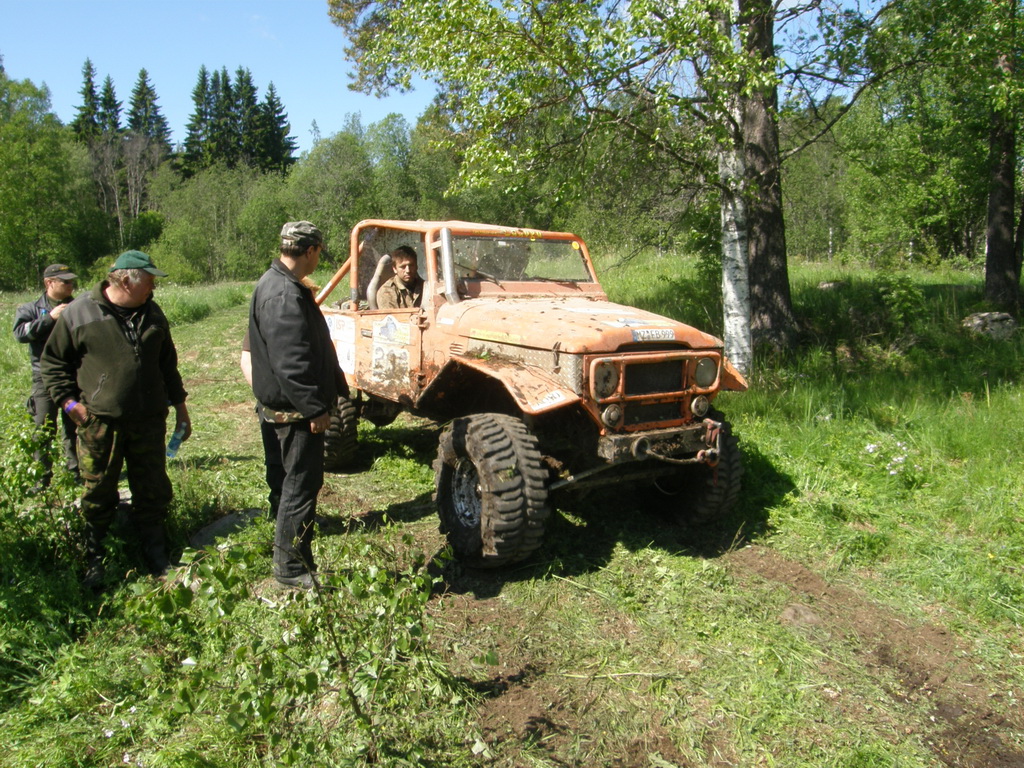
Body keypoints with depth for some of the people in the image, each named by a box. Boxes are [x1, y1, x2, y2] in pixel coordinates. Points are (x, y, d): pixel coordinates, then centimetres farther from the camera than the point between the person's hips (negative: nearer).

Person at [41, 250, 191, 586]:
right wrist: (68, 401, -6)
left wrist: (179, 404, 17)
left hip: (149, 421, 4)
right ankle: (94, 559, 26)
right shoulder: (79, 313, -6)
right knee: (99, 495, 8)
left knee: (153, 492, 10)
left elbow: (168, 362, 18)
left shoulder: (152, 313, 9)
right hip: (100, 423, -4)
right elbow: (53, 361, 3)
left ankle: (157, 559, 24)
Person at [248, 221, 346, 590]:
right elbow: (290, 360, -29)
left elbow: (312, 348, 20)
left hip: (296, 404, 11)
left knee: (301, 480, 20)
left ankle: (292, 556, 34)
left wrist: (333, 389, 22)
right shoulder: (283, 294, -22)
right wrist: (315, 407, -25)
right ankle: (291, 569, 11)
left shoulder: (282, 284, 13)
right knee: (301, 484, -1)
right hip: (295, 409, -11)